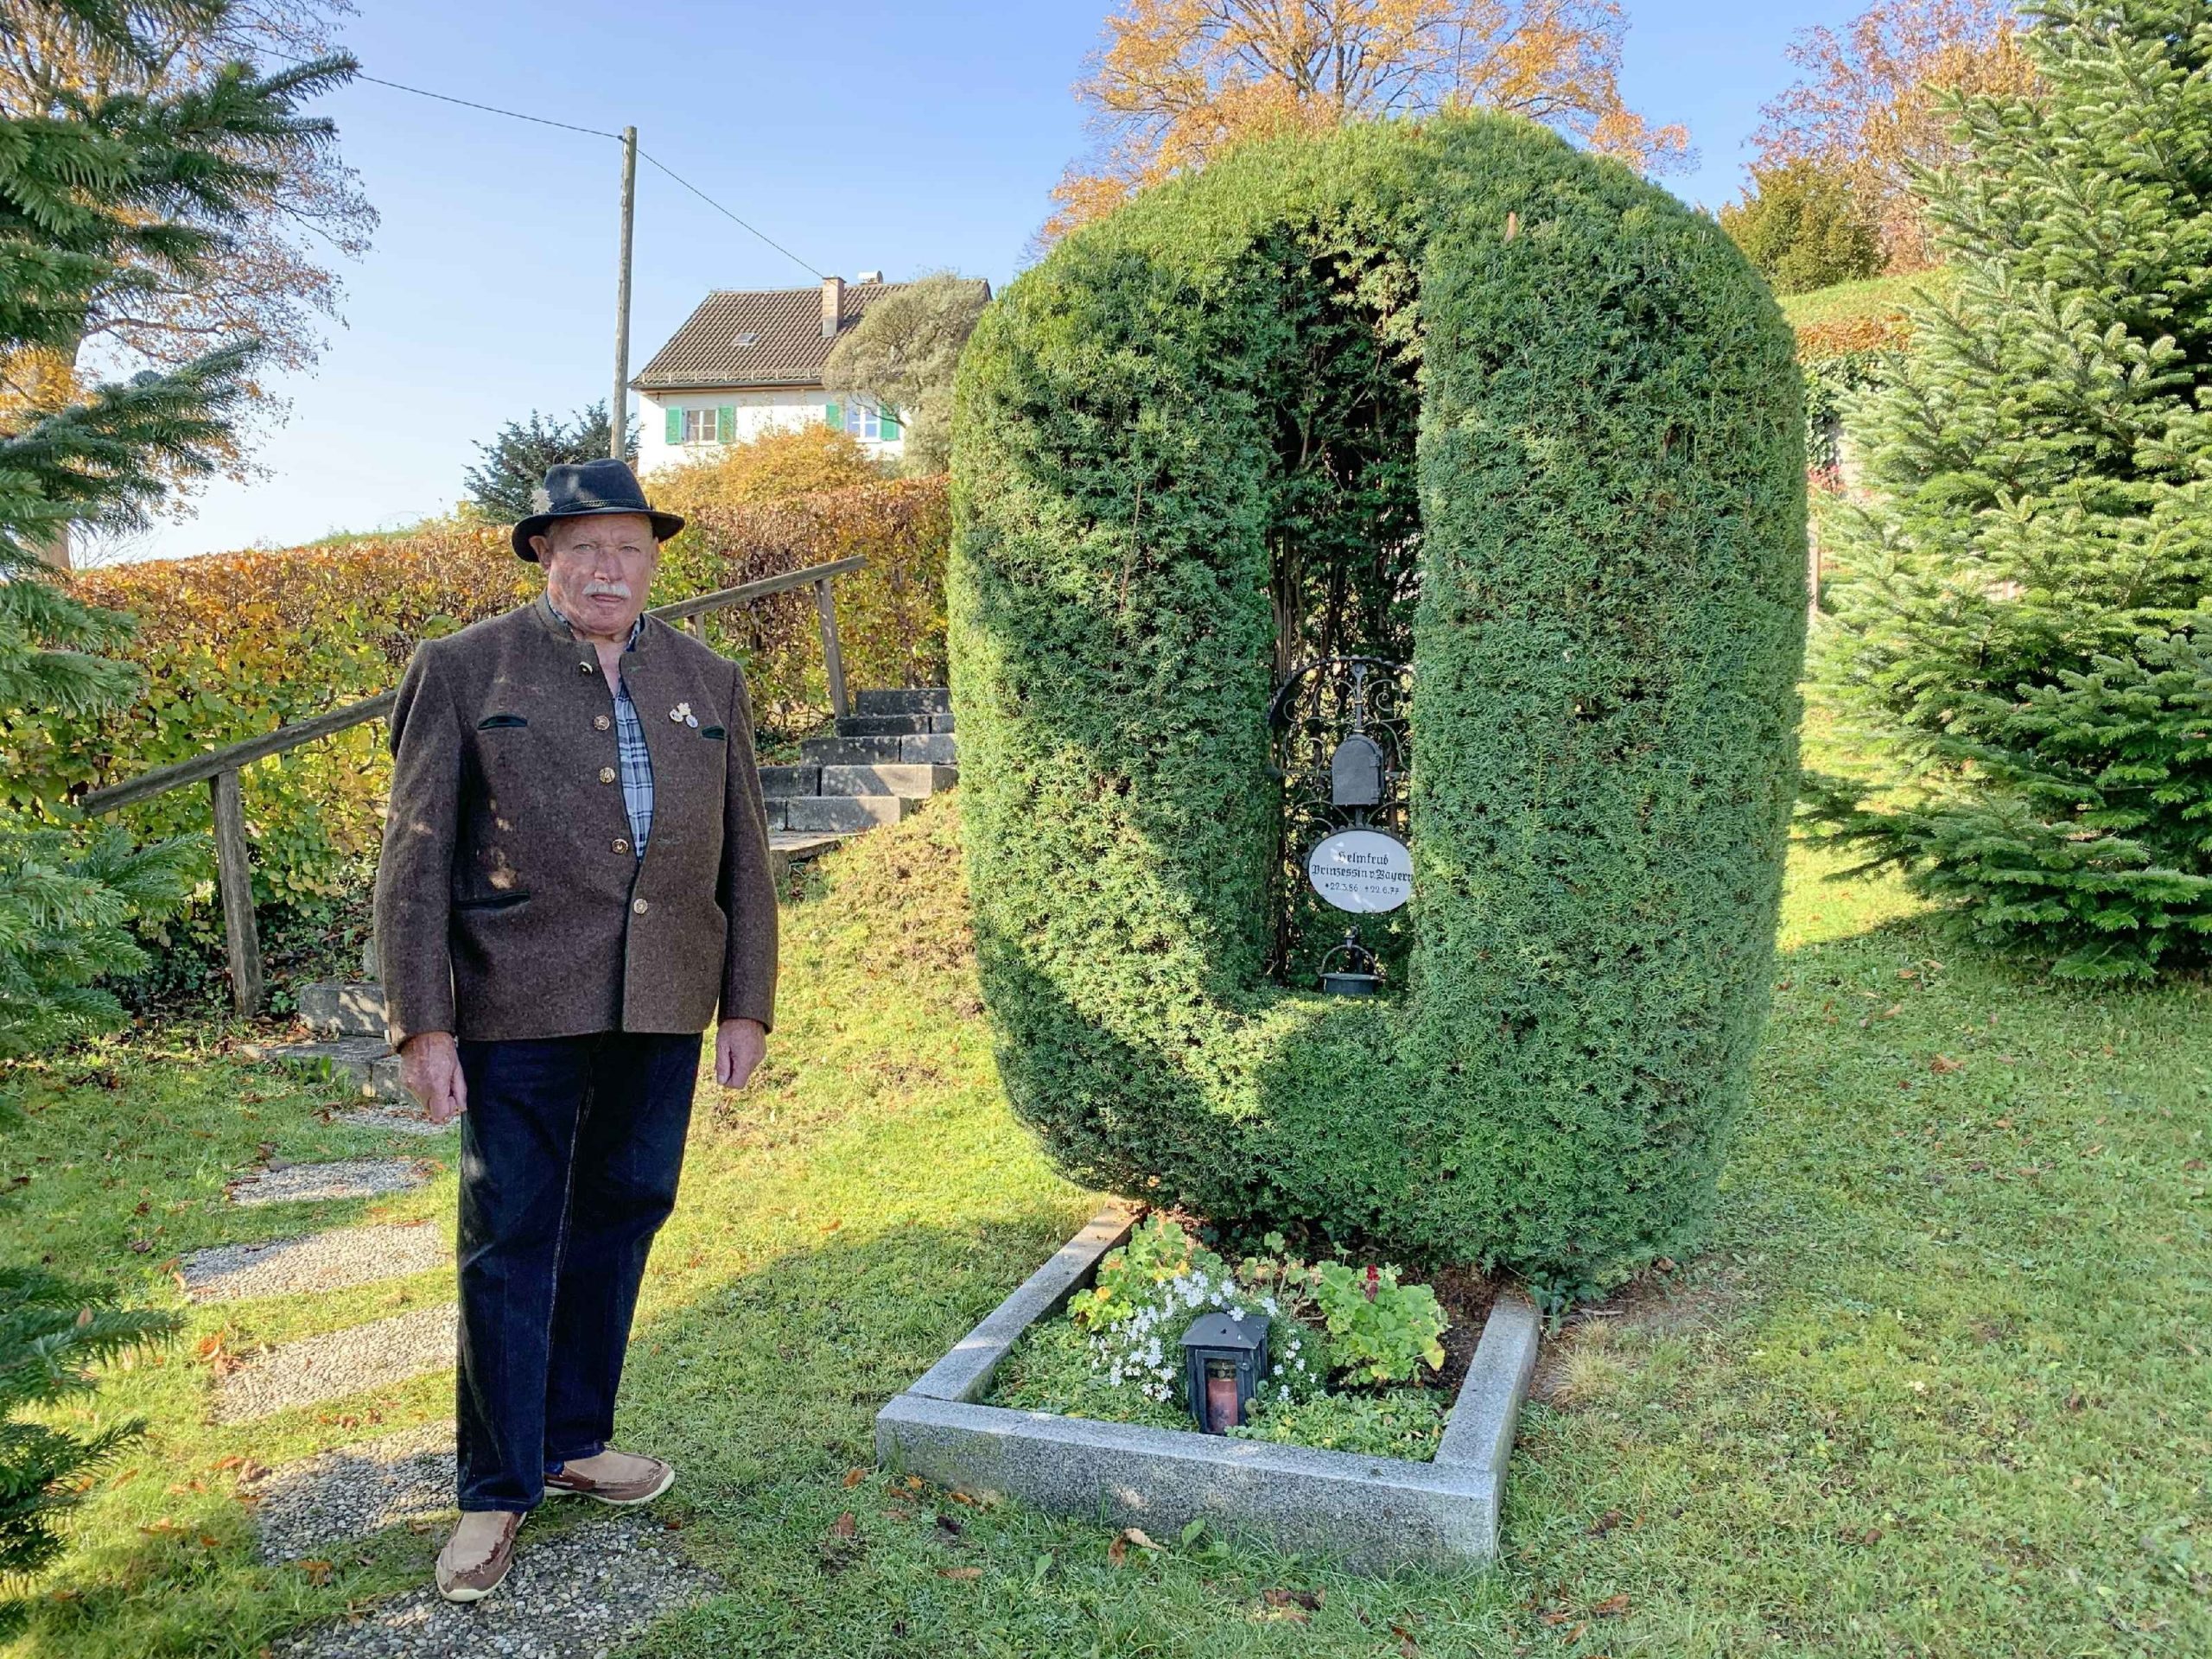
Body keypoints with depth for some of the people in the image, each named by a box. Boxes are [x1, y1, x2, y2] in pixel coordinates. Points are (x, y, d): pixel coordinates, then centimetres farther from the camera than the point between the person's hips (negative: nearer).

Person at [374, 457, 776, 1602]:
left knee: (620, 1219, 13)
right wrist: (422, 1025, -8)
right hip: (520, 1006, -3)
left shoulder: (709, 682, 11)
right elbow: (415, 857, -3)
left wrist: (747, 1003, 6)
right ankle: (498, 1488, 18)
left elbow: (744, 854, 11)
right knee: (509, 1240, 3)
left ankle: (572, 1443, 31)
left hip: (664, 1011, 4)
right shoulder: (464, 671, 1)